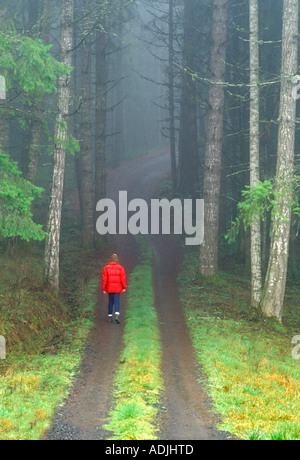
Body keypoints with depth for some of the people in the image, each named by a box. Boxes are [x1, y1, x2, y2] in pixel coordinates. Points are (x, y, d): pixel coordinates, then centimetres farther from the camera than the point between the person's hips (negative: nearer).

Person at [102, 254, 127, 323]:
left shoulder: (106, 268, -2)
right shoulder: (120, 268, -4)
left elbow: (104, 279, -4)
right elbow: (123, 278, -6)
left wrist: (104, 289, 1)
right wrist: (124, 287, 3)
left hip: (109, 288, 1)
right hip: (118, 288, -1)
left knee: (110, 302, 14)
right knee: (117, 302, -2)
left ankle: (110, 317, 14)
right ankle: (117, 315, -21)